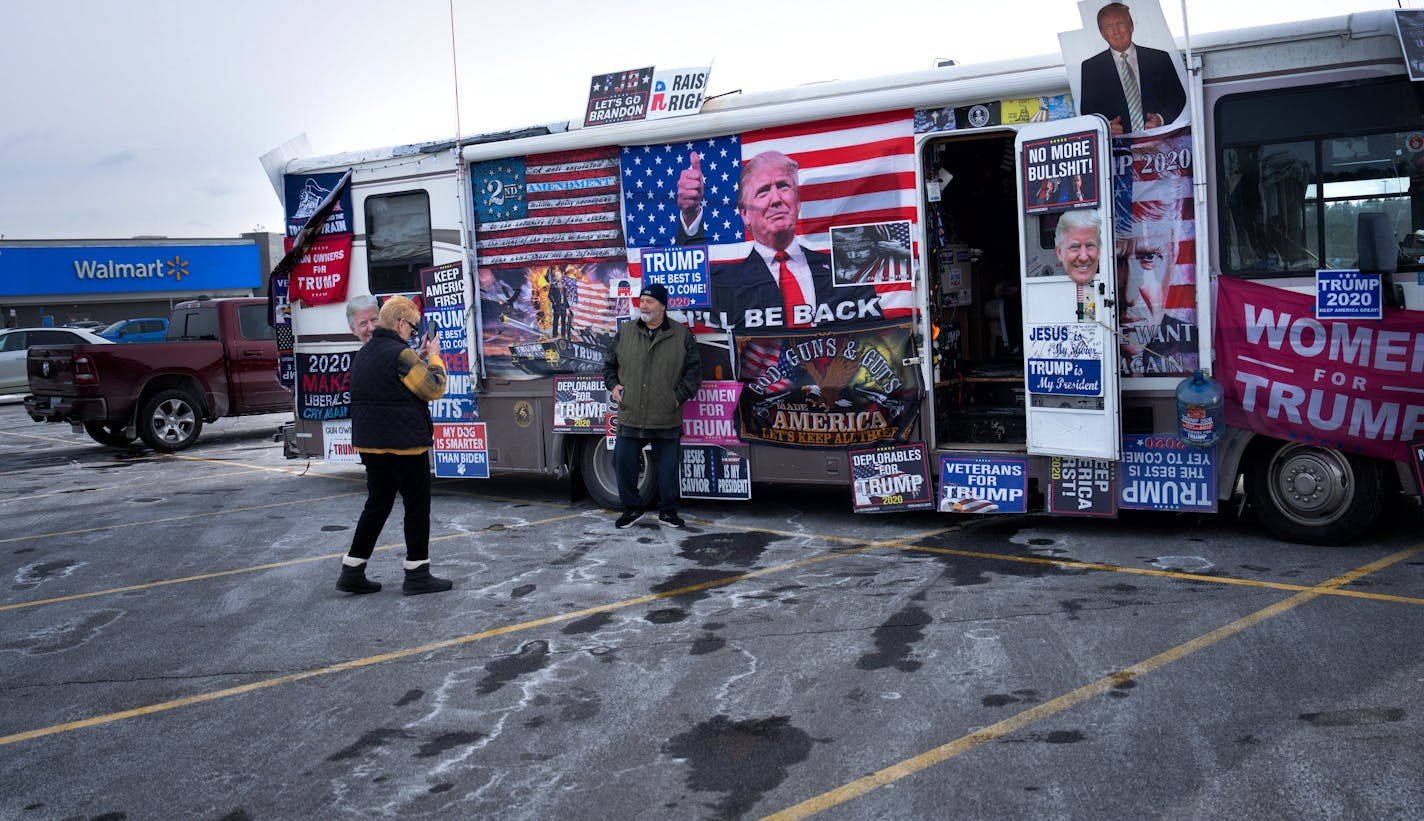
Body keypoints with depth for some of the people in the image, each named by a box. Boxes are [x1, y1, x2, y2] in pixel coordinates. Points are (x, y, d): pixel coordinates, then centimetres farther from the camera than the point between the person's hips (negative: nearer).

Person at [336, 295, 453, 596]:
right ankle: (417, 574, 8)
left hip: (369, 444, 9)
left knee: (376, 505, 16)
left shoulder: (363, 354, 12)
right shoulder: (401, 354, -17)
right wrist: (433, 357, 0)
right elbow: (434, 389, -14)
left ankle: (352, 572, 15)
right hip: (404, 445, -9)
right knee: (417, 507, 3)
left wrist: (418, 359, 14)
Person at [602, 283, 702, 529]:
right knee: (624, 463, 4)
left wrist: (680, 395, -4)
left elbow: (694, 370, 5)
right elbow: (609, 364, 18)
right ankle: (631, 508, 20)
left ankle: (668, 510, 21)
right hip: (630, 416, 2)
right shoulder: (625, 332, 7)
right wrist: (613, 385, 4)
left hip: (667, 419, -2)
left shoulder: (682, 335, 2)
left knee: (667, 467, 6)